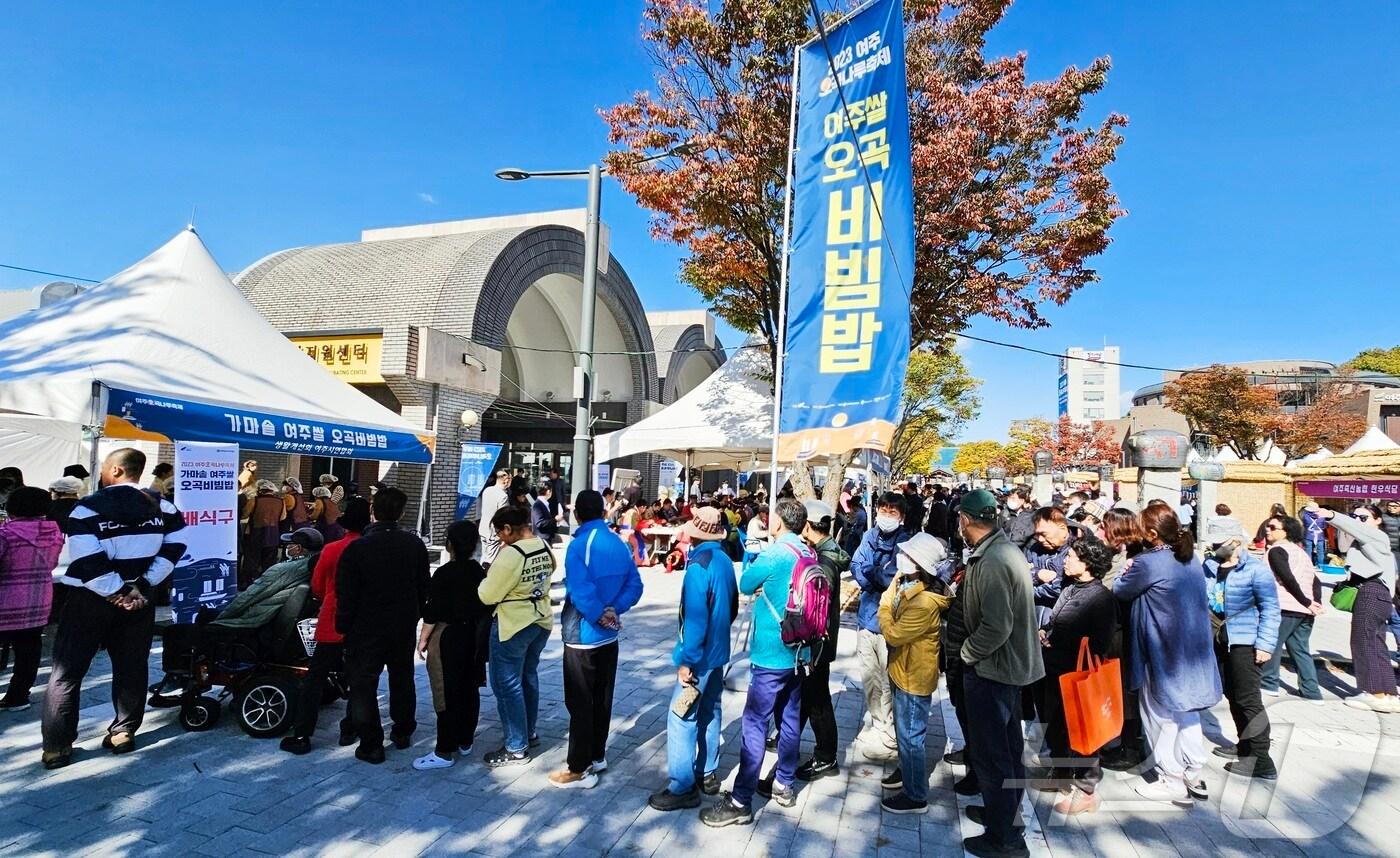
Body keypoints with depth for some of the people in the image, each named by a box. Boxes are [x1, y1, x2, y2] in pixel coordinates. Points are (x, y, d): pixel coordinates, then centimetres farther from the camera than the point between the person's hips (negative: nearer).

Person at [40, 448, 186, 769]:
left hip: (89, 600, -4)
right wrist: (143, 585, -3)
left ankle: (57, 747, 7)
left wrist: (115, 593, -13)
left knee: (66, 672, 6)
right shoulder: (162, 507, 1)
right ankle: (124, 732, 17)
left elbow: (87, 561, -20)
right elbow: (174, 547, -2)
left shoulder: (89, 508, -12)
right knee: (131, 668, 13)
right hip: (137, 599, 4)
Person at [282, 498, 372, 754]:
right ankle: (349, 731, 17)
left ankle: (301, 735, 9)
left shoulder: (331, 550, -9)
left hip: (332, 625, 0)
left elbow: (317, 588, 2)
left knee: (314, 679, 9)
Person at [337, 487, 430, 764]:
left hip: (367, 627, -4)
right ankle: (403, 732, 32)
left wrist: (343, 626, -2)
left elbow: (346, 594, -13)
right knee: (403, 679, 19)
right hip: (404, 626, 5)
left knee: (364, 684, 5)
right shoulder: (415, 545, -3)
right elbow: (423, 587, 5)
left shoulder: (357, 548, -16)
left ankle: (371, 745, 7)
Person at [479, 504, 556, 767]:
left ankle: (517, 749, 12)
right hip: (541, 621, 8)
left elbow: (487, 595, -18)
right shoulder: (545, 547, -1)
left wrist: (490, 576, 2)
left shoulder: (510, 554, -25)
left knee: (507, 685, 4)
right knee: (529, 677, 22)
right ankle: (529, 733, 35)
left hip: (513, 626, -8)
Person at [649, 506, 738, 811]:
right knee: (709, 712, 17)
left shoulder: (699, 565, -21)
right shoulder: (725, 561, 4)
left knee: (681, 718, -2)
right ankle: (708, 773, 28)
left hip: (700, 655, -9)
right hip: (718, 651, 9)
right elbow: (733, 607, 14)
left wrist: (686, 660, -19)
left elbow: (695, 617, -24)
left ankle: (683, 787, 3)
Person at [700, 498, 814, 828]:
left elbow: (745, 585, -1)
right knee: (790, 718, 17)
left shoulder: (774, 554, -17)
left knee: (755, 724, -4)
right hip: (798, 650, 8)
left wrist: (752, 559, 12)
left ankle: (740, 802, 1)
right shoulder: (809, 554, 4)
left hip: (772, 653, -8)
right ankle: (784, 784, 30)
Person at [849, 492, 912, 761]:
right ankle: (877, 726, 36)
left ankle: (890, 739, 16)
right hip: (867, 616, 6)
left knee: (888, 681, 1)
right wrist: (881, 580, -16)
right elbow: (856, 566, -2)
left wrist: (871, 573, -8)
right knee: (869, 678, 18)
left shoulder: (905, 542, -11)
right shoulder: (870, 536, 7)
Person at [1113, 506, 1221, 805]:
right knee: (1185, 709, 20)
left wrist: (1127, 572, 10)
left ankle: (1172, 782, 16)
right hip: (1193, 646, 8)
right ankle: (1193, 774, 29)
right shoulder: (1190, 558, 3)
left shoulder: (1148, 562, -22)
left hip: (1163, 651, -8)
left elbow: (1120, 591, -9)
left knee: (1161, 715, 7)